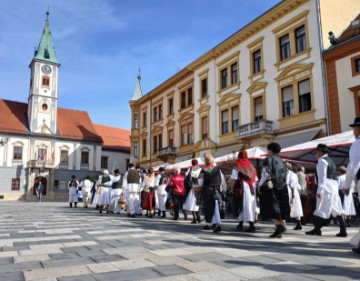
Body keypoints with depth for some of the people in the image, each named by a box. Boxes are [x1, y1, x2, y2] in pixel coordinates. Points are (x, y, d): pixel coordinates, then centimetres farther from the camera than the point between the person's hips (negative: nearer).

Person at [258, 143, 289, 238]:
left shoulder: (268, 159, -1)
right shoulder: (282, 161, 18)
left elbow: (266, 173, -10)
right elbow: (286, 174, 15)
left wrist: (260, 185, -2)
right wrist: (281, 183, 17)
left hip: (271, 187, -6)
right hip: (283, 187, 6)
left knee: (271, 208, -6)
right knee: (281, 208, 7)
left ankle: (279, 225, -24)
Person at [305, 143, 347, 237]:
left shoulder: (322, 161, -8)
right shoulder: (330, 161, 21)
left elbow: (322, 177, -16)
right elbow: (334, 176, 20)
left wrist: (319, 190, -17)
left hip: (326, 188, -10)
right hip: (334, 187, 10)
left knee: (322, 210, -4)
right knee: (337, 210, 7)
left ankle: (317, 230, 1)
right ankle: (343, 231, 6)